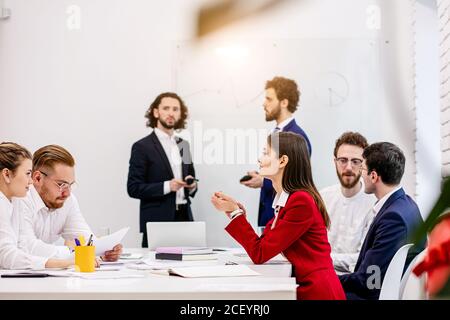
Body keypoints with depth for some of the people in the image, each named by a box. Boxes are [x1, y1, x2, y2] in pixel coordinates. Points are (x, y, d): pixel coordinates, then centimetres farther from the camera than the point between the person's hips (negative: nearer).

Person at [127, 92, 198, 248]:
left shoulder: (183, 145, 15)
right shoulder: (142, 147, -3)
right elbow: (134, 188, -8)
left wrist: (192, 186, 1)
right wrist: (166, 186, -18)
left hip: (184, 217, 5)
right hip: (157, 221, -5)